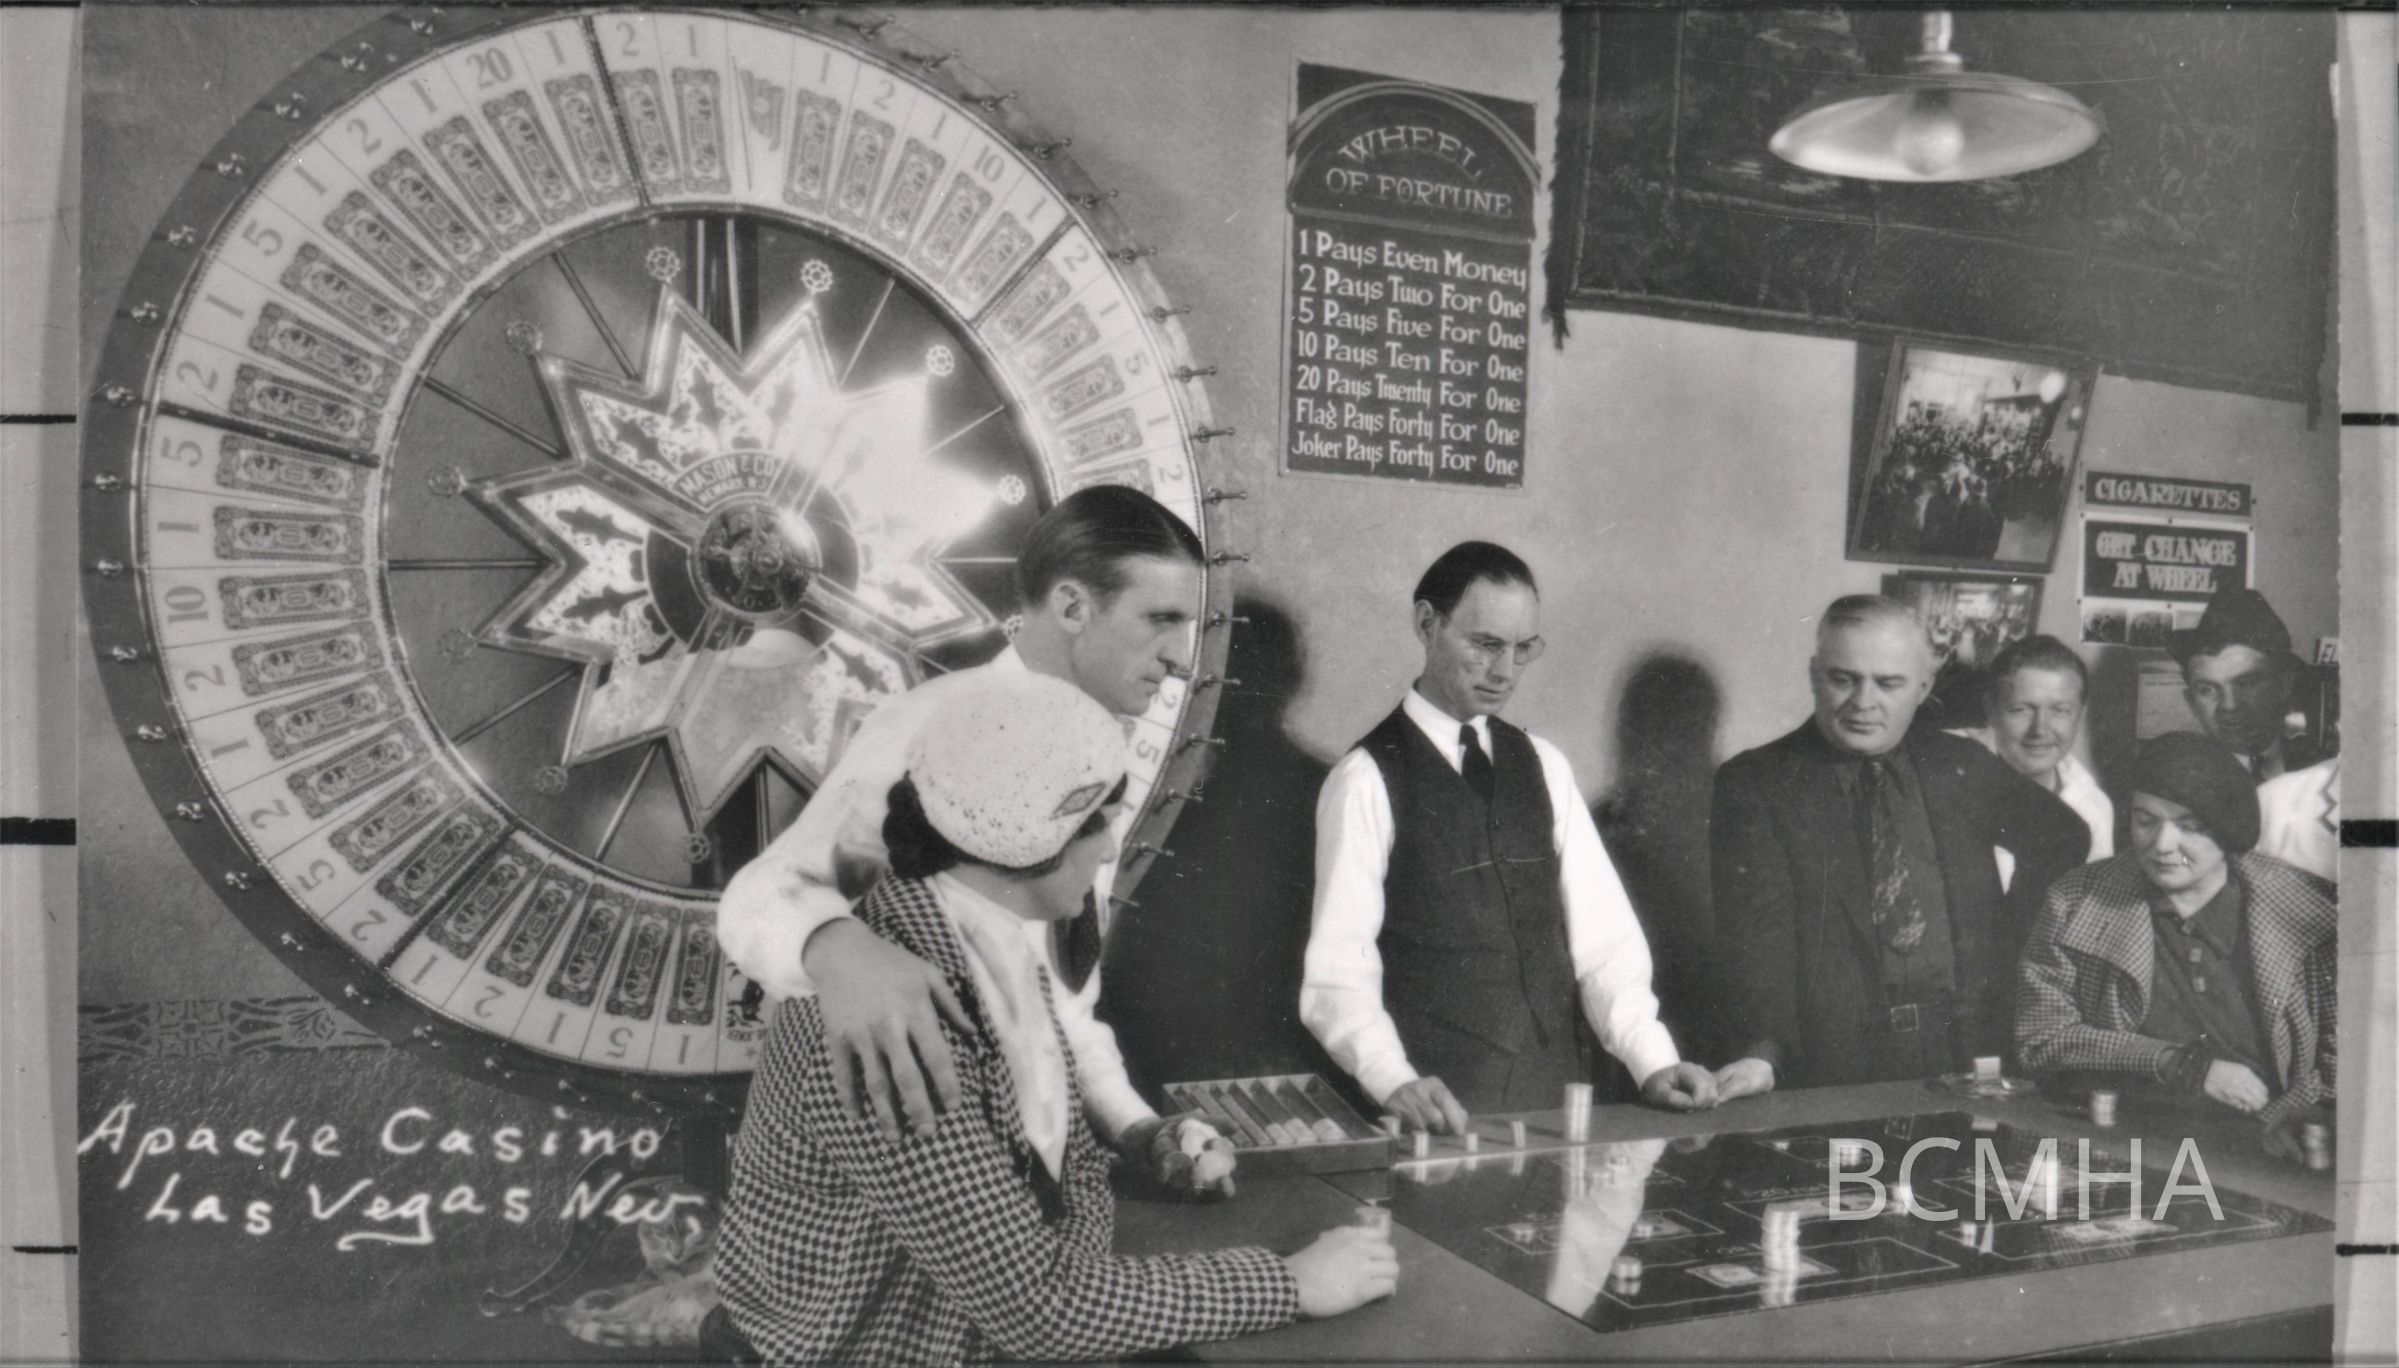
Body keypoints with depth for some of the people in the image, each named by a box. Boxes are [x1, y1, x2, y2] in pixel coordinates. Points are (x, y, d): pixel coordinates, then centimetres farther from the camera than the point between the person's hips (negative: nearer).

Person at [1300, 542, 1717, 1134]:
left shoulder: (1544, 766, 11)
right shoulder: (1367, 779, -6)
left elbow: (1601, 932, 4)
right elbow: (1339, 968, -12)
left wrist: (1653, 1062, -8)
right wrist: (1396, 1083, -26)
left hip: (1560, 1093, 4)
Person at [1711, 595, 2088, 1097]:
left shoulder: (1962, 767, 12)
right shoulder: (1753, 783, 0)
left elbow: (2063, 836, 28)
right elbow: (1756, 931, -9)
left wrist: (2011, 937, 14)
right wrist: (1763, 1053, -24)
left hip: (1970, 1051, 3)